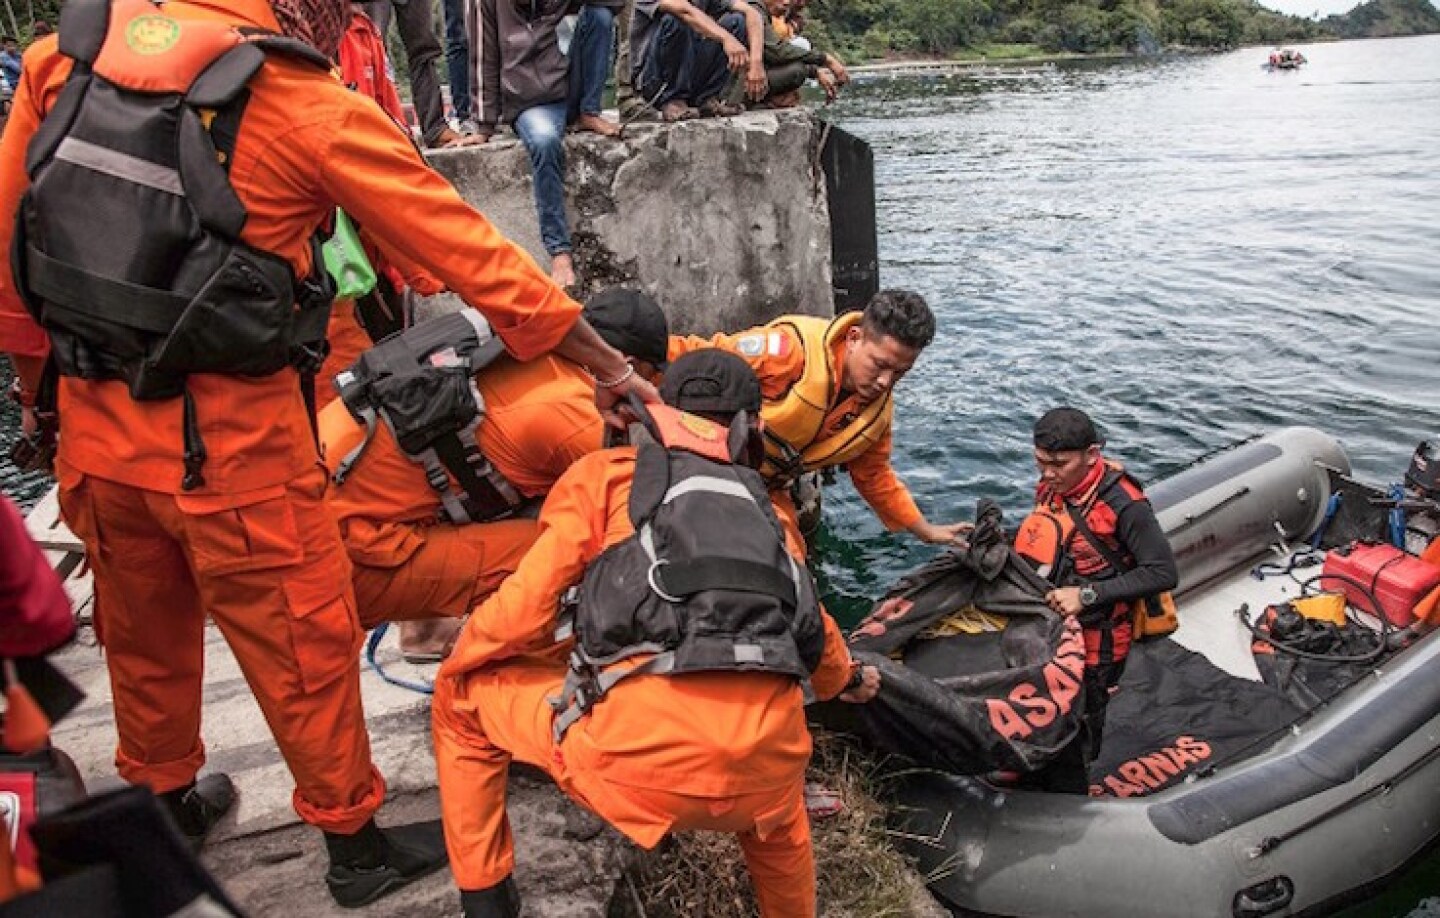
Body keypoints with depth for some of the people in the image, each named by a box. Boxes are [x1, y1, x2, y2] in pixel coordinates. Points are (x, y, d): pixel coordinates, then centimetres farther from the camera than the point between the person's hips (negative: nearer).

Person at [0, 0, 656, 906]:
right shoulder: (313, 111, -14)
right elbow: (468, 248, -11)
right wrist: (608, 363, -2)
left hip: (93, 422, 6)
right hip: (229, 438, -6)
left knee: (144, 628, 25)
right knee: (303, 644, 11)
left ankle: (166, 804, 48)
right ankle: (355, 844, 30)